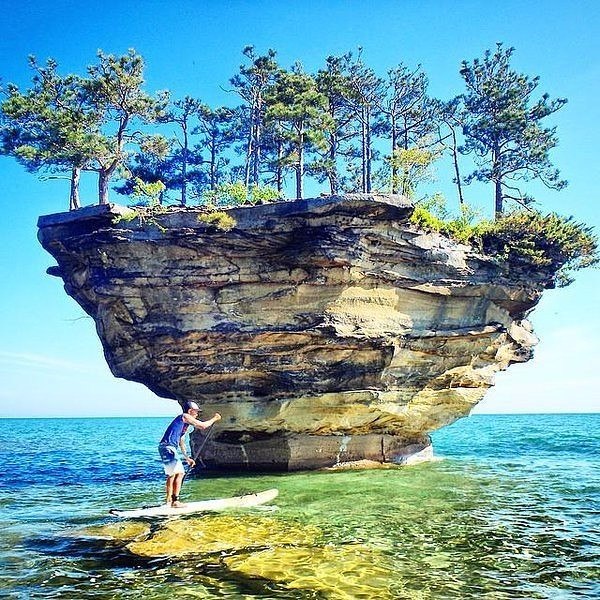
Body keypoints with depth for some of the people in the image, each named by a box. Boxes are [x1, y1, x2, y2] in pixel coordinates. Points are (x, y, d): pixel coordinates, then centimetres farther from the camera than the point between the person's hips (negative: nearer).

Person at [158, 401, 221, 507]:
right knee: (179, 473, -11)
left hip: (167, 448, 10)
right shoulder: (185, 416, -3)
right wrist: (214, 419, 7)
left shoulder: (185, 423, 25)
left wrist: (187, 458, 32)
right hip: (167, 447, -10)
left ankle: (169, 500, 29)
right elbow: (203, 425, -8)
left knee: (171, 474, 19)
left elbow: (181, 442, 31)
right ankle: (175, 501, -12)